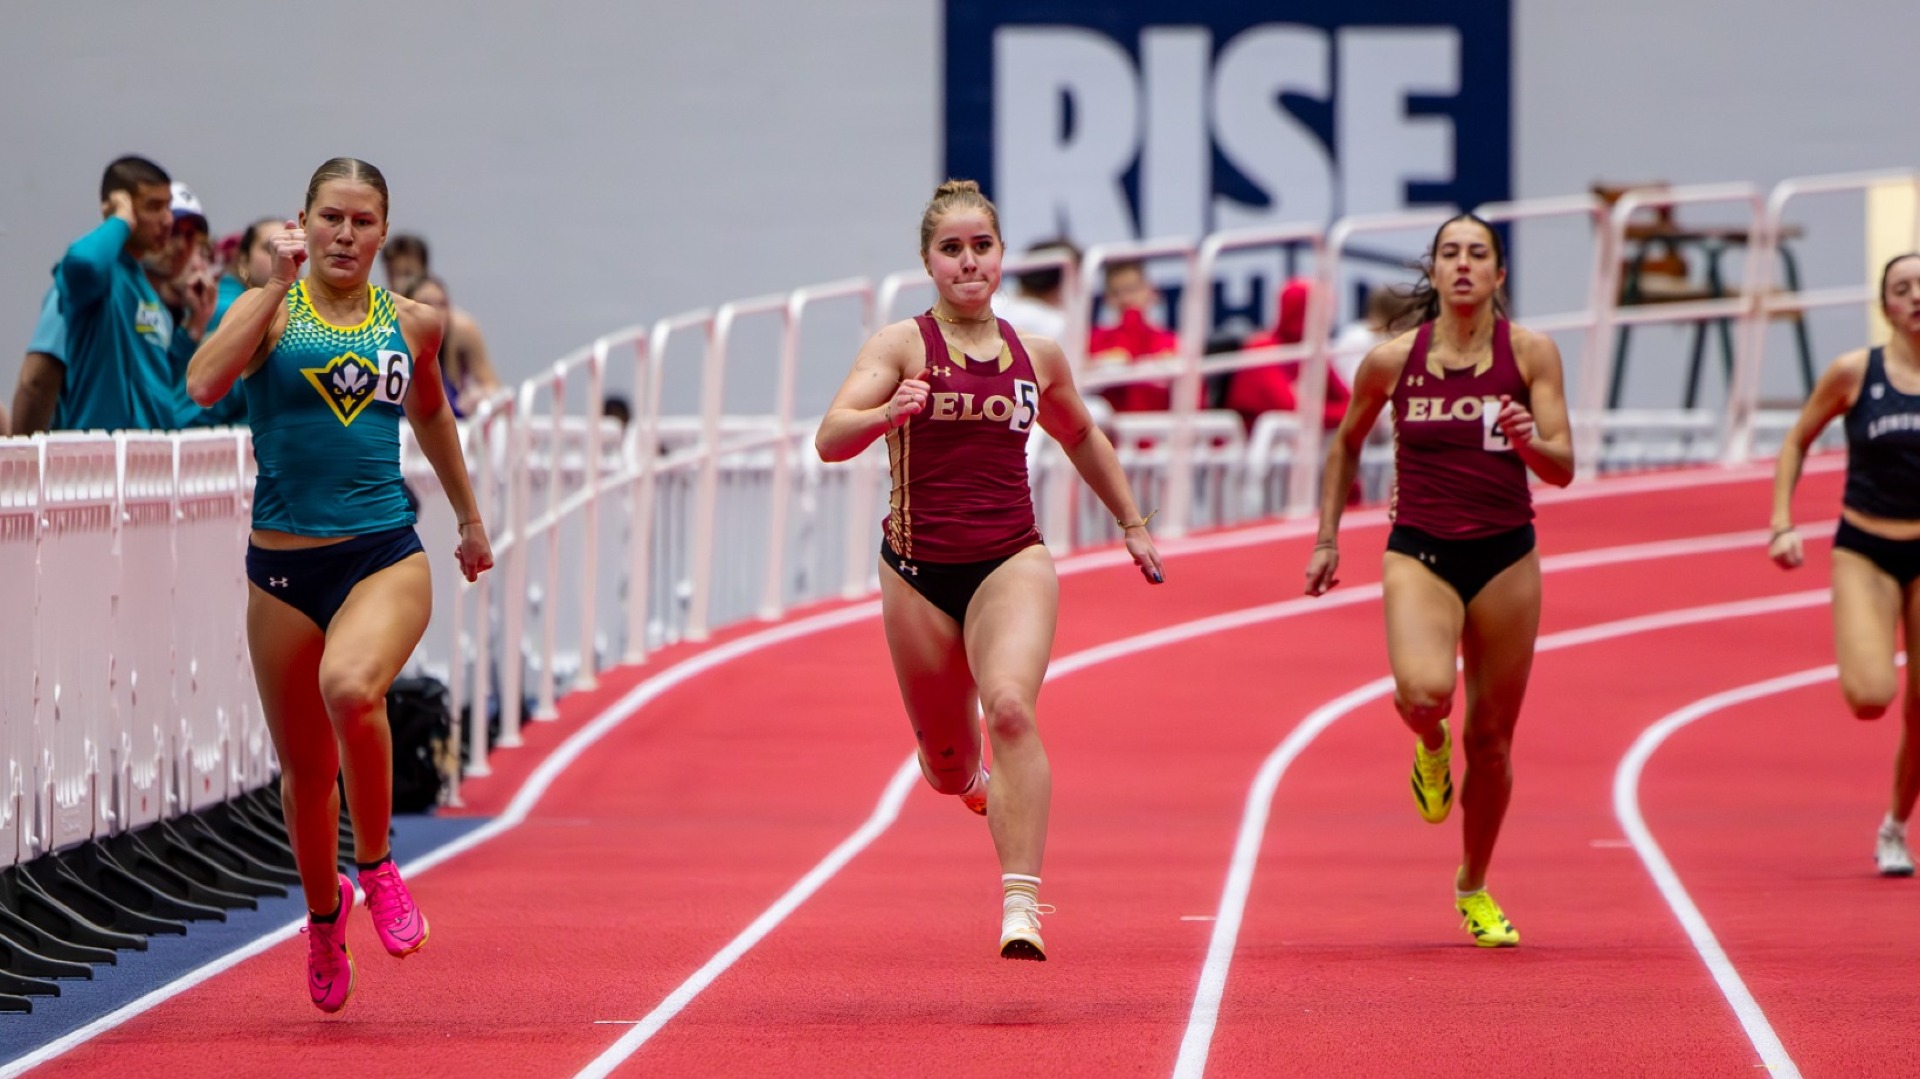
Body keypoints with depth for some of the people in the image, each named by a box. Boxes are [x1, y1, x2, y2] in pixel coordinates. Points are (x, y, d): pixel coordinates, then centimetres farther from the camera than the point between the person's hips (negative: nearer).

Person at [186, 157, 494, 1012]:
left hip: (385, 557, 0)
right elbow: (203, 384, -21)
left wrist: (469, 518, 35)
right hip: (284, 569, 0)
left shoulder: (412, 324, 7)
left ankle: (376, 867, -8)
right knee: (306, 771, 10)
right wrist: (279, 284, -19)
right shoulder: (272, 312, -1)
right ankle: (323, 914, 39)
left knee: (350, 688, -32)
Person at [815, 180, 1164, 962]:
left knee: (1010, 707, -28)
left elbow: (1082, 437, 28)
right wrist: (889, 412, -36)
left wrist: (1132, 523, 31)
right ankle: (974, 782, 53)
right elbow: (830, 440, -16)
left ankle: (1022, 900, -29)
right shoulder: (902, 345, -3)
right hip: (919, 568, 0)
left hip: (1012, 562, 0)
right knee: (946, 764, 13)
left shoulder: (1037, 356, 8)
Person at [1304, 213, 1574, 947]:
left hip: (1505, 558, 1)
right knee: (1424, 693, -28)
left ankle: (1475, 888, 29)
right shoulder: (1392, 361, -1)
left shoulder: (1531, 354, -3)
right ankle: (1431, 748, 11)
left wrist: (1530, 443, -28)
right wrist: (1328, 539, 14)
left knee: (1491, 738, 7)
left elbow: (1563, 469, -6)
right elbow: (1346, 445, 16)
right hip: (1420, 553, -1)